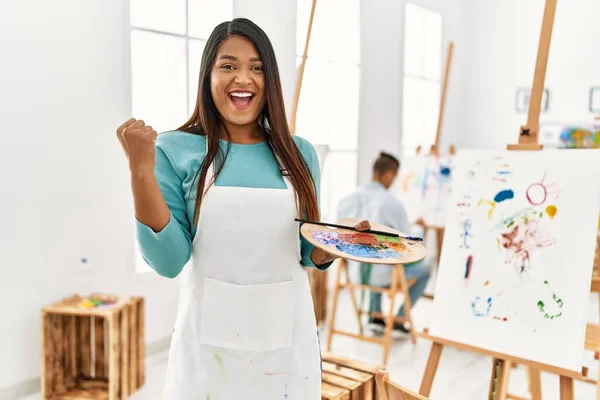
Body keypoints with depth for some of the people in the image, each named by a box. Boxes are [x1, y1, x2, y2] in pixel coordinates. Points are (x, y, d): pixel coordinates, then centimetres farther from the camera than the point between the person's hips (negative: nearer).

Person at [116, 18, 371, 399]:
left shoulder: (299, 153, 2)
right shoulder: (176, 151, -6)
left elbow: (309, 252, 10)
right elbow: (168, 261, -11)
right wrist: (142, 171, -19)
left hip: (288, 336, 3)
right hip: (210, 340, -2)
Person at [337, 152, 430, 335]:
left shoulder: (347, 199, -5)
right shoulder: (392, 203, -21)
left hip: (353, 270, 6)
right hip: (380, 274, -6)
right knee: (424, 268, 19)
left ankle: (375, 316, 36)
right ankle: (397, 321, 20)